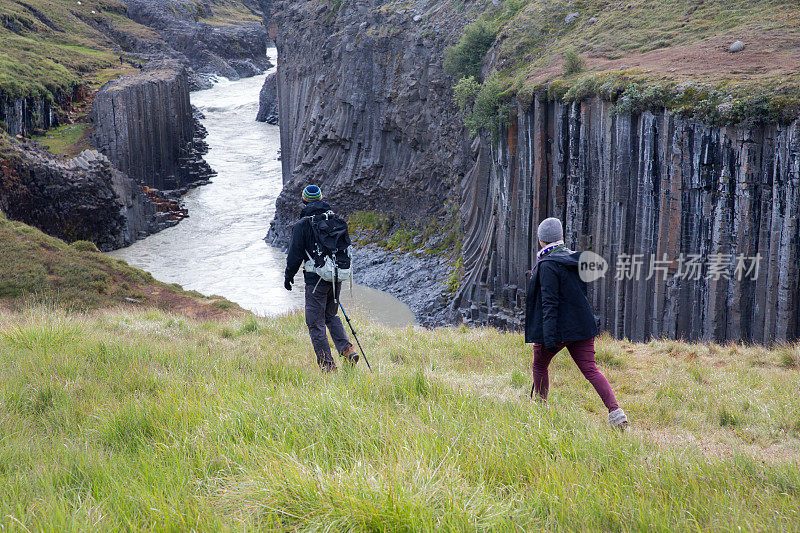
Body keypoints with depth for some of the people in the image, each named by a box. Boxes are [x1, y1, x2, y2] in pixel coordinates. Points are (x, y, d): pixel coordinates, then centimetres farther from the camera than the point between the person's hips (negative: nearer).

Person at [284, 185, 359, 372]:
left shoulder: (301, 225, -9)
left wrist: (288, 276, 7)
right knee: (331, 316, 23)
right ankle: (347, 349, 2)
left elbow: (295, 254, -7)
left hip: (316, 279, -6)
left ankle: (327, 365, 1)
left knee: (316, 322, 3)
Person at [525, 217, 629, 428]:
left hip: (558, 327, -6)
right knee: (590, 370, 0)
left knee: (539, 366, 16)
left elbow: (549, 302, -20)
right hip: (582, 325, 6)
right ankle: (615, 410, -15)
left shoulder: (547, 265, -15)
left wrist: (549, 336, -21)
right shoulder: (574, 259, 8)